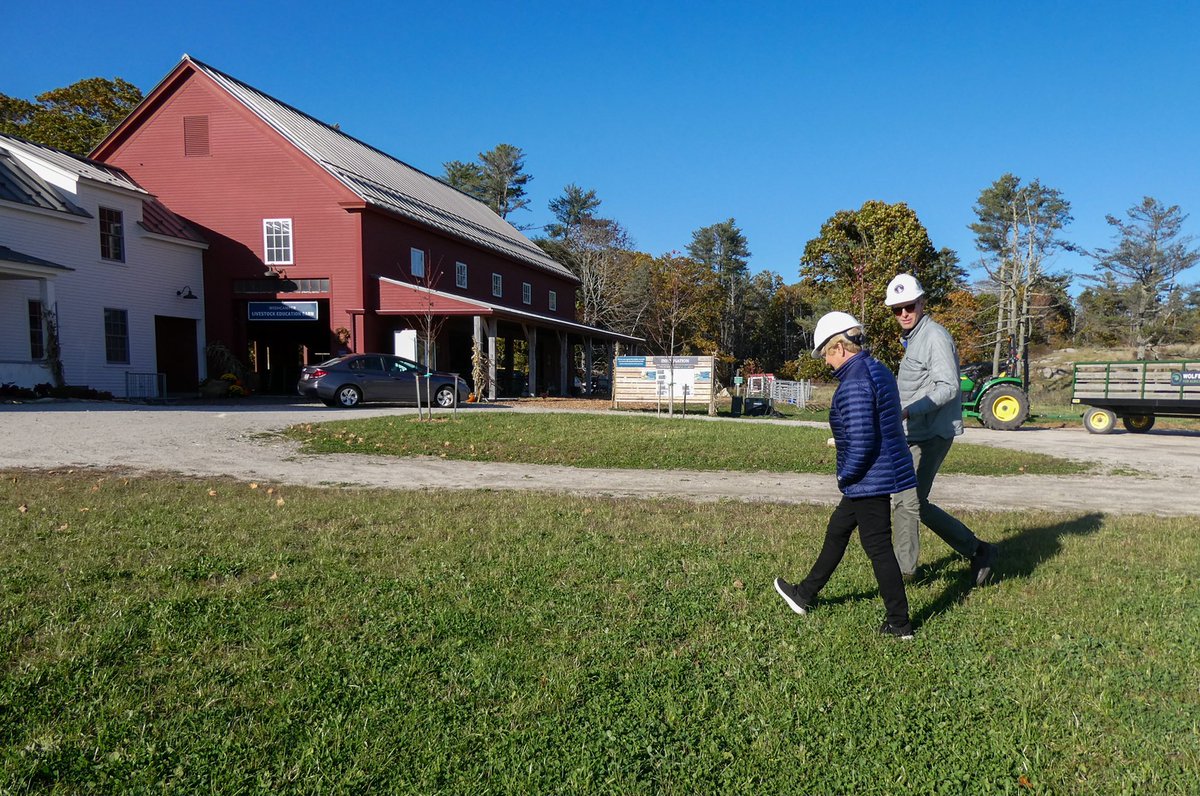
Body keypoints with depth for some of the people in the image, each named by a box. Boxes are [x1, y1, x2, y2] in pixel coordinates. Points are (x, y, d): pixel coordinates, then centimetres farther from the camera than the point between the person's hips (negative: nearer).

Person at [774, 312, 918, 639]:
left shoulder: (854, 383, -22)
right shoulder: (879, 371, 10)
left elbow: (861, 442, -27)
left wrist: (846, 476, -11)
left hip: (869, 479, -11)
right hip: (887, 471, 11)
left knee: (878, 548, 1)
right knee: (838, 529, 20)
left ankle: (900, 623, 15)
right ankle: (805, 594, 35)